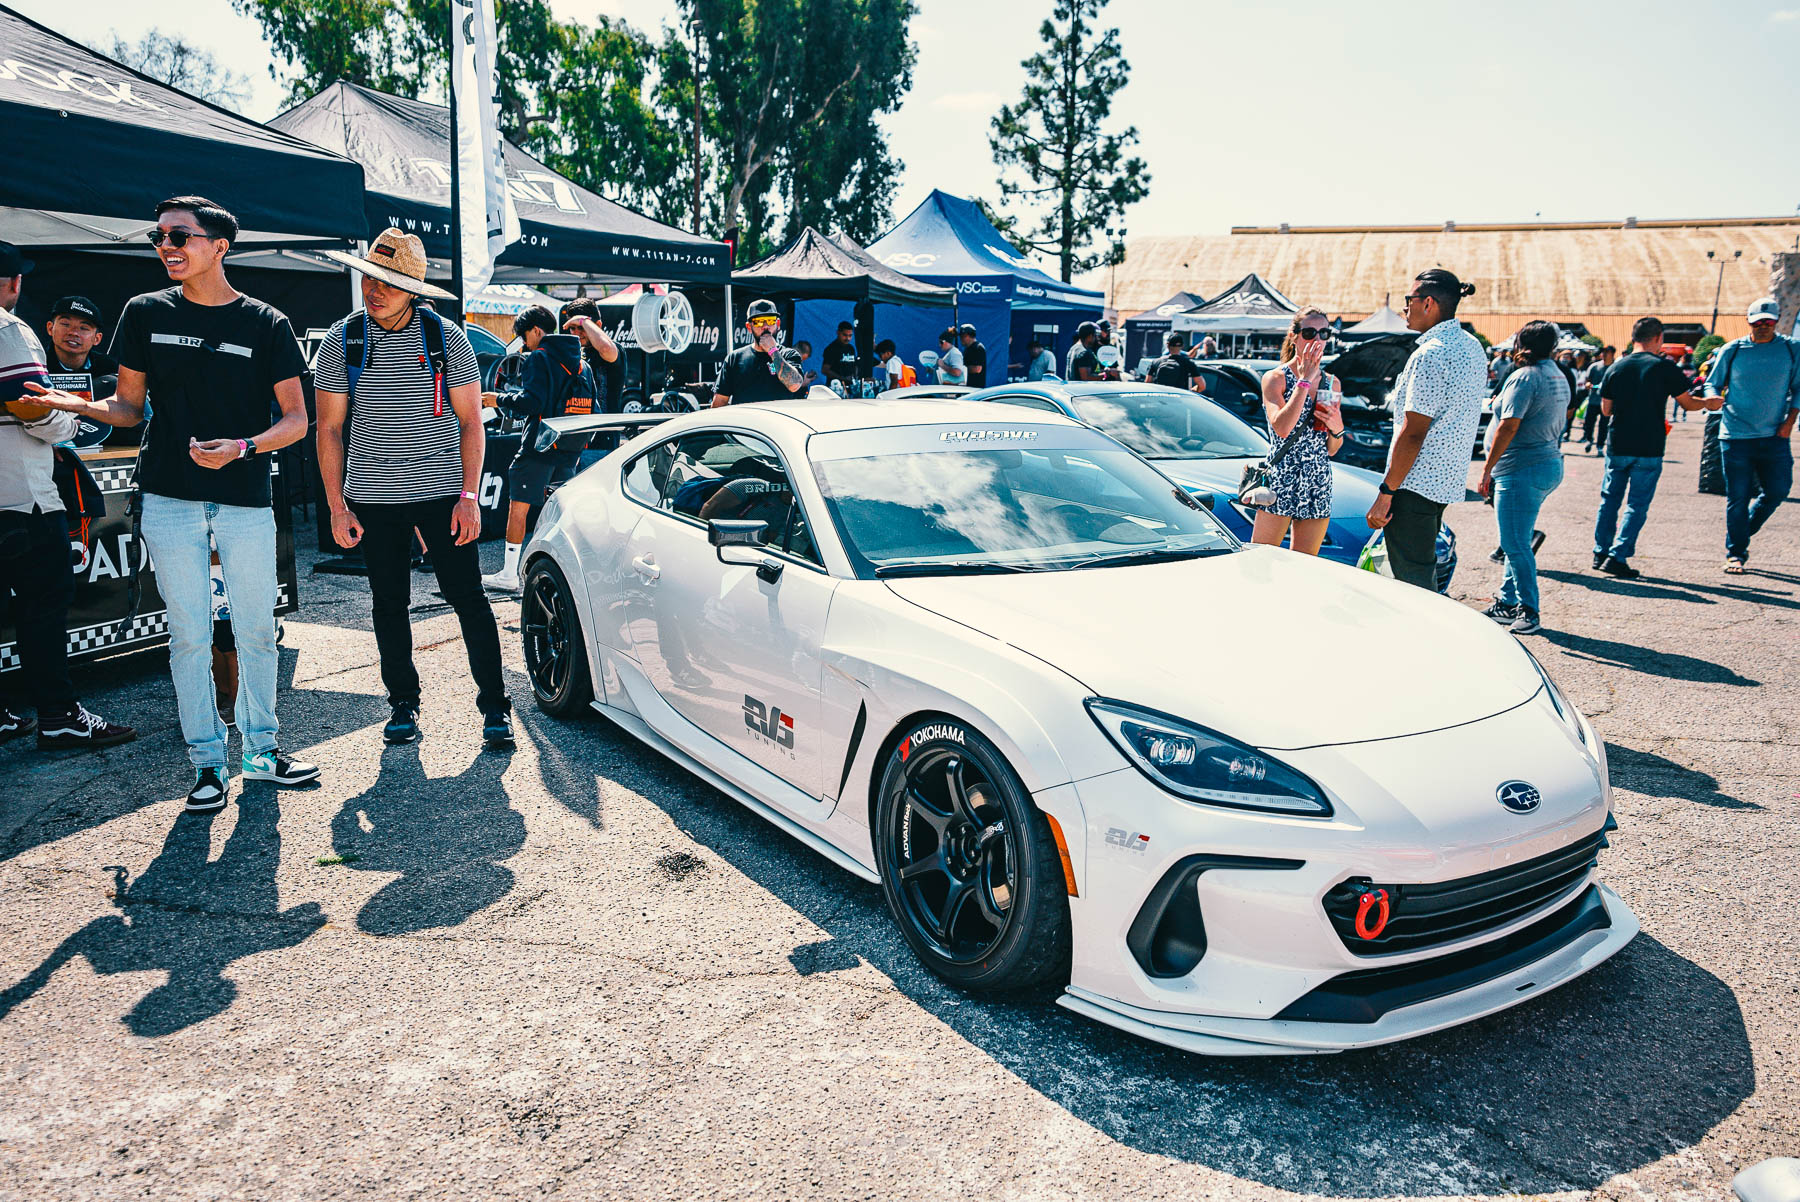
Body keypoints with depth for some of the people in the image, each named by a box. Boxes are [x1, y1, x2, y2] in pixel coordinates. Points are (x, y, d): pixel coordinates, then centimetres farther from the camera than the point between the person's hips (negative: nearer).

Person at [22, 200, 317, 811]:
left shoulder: (266, 323, 2)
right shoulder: (145, 313, 8)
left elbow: (297, 419, 1)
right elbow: (129, 406, 11)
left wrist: (241, 447, -16)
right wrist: (83, 406, -10)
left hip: (246, 501, -1)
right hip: (170, 500, 1)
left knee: (256, 631, 5)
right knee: (189, 635, 3)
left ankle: (261, 749, 20)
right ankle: (207, 763, 13)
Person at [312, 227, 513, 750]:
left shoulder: (446, 337, -3)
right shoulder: (342, 341, 0)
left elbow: (471, 422, -1)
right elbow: (329, 429, 4)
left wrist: (469, 496, -9)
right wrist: (337, 506, -1)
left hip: (443, 494, -2)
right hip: (373, 500, 2)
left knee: (468, 599, -2)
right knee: (389, 603, 10)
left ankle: (494, 706, 7)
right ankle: (402, 703, 24)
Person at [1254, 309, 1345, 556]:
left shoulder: (1332, 383, 13)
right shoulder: (1275, 378, -1)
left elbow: (1331, 450, 18)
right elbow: (1282, 428, -21)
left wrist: (1337, 428, -4)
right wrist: (1305, 380, -15)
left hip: (1319, 485, 5)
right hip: (1280, 481, -5)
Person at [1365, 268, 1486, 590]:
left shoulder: (1429, 356, -17)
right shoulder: (1472, 347, 14)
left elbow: (1412, 434, -21)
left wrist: (1385, 493, -18)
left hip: (1416, 484, -10)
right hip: (1449, 480, 10)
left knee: (1411, 581, -5)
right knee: (1424, 570, 19)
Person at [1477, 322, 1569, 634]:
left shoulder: (1524, 377, -14)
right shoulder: (1559, 376, 16)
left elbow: (1509, 425, -20)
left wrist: (1487, 468, -17)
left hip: (1522, 470, -10)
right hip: (1550, 465, 10)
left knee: (1516, 544, -6)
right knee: (1518, 541, 17)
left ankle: (1528, 613, -3)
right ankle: (1508, 603, 24)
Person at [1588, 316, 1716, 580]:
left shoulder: (1616, 368, 2)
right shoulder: (1665, 367, -7)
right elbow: (1687, 403, 1)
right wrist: (1708, 402, 21)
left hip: (1617, 447, 3)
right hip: (1649, 449, -3)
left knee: (1610, 499, 15)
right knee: (1637, 504, 3)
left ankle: (1601, 553, 20)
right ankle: (1618, 557, -4)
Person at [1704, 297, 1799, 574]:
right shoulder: (1732, 351, 1)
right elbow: (1712, 384, 9)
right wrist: (1713, 397, -14)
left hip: (1774, 436, 2)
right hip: (1736, 436, -2)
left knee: (1777, 491, -1)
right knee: (1738, 497, -1)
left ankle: (1742, 533, 24)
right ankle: (1735, 553, 10)